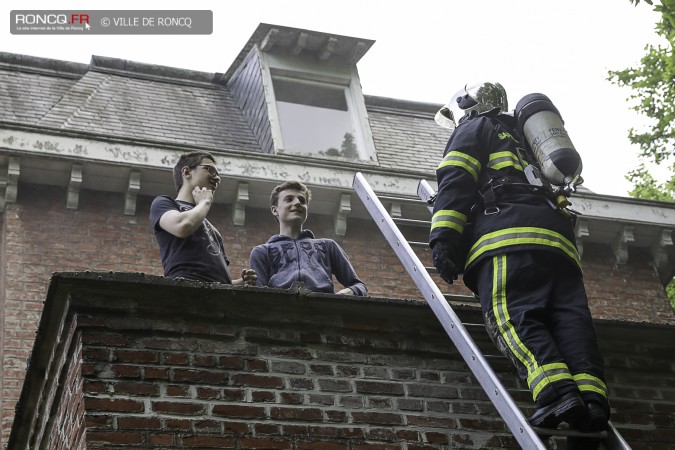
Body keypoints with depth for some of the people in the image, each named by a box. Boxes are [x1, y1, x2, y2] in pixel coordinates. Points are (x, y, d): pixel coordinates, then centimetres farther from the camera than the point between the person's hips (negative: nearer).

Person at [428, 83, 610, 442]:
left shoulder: (475, 128, 20)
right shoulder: (524, 143, 42)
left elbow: (456, 182, 1)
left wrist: (443, 237, -10)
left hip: (509, 236, -7)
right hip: (559, 243, 7)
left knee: (512, 317, -20)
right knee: (569, 320, -8)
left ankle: (556, 391, -40)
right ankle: (591, 396, -28)